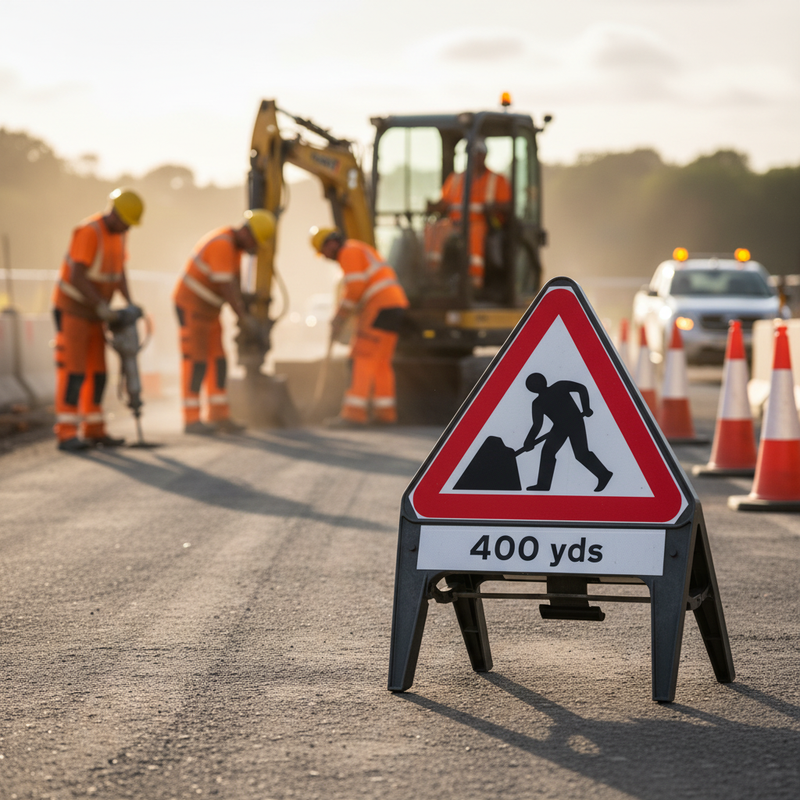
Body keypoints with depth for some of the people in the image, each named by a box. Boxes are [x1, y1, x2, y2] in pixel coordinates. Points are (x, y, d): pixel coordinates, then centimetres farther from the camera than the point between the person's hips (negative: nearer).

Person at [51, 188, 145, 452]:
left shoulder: (118, 234, 5)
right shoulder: (89, 232, -24)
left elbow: (120, 272, 13)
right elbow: (77, 277, -28)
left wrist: (130, 303, -1)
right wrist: (103, 307, -29)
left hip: (92, 312, 9)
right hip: (70, 310, -9)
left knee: (97, 372, 7)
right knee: (72, 370, -13)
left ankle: (93, 431, 13)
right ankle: (67, 435, -14)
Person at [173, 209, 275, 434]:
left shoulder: (236, 245, 7)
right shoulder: (222, 245, -26)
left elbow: (235, 283, 8)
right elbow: (226, 286, -27)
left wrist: (243, 315, -1)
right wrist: (243, 317, -21)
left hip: (207, 308, 9)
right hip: (190, 305, -9)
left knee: (217, 362, 5)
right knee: (196, 362, -9)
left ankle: (219, 417, 7)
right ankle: (191, 420, -6)